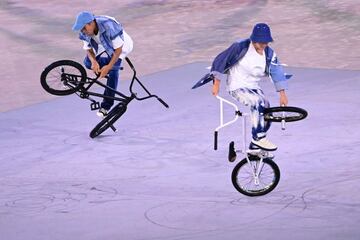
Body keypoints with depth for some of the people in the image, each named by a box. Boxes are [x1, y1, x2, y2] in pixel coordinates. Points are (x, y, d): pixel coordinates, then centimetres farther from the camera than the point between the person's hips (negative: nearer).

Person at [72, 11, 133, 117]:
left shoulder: (108, 26, -41)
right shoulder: (84, 32, -23)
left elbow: (118, 49, -32)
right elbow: (88, 49, -10)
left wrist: (109, 67, -36)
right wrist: (94, 61, -31)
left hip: (121, 44, -6)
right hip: (105, 46, 6)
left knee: (113, 70, -24)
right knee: (88, 62, -12)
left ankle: (106, 106, -19)